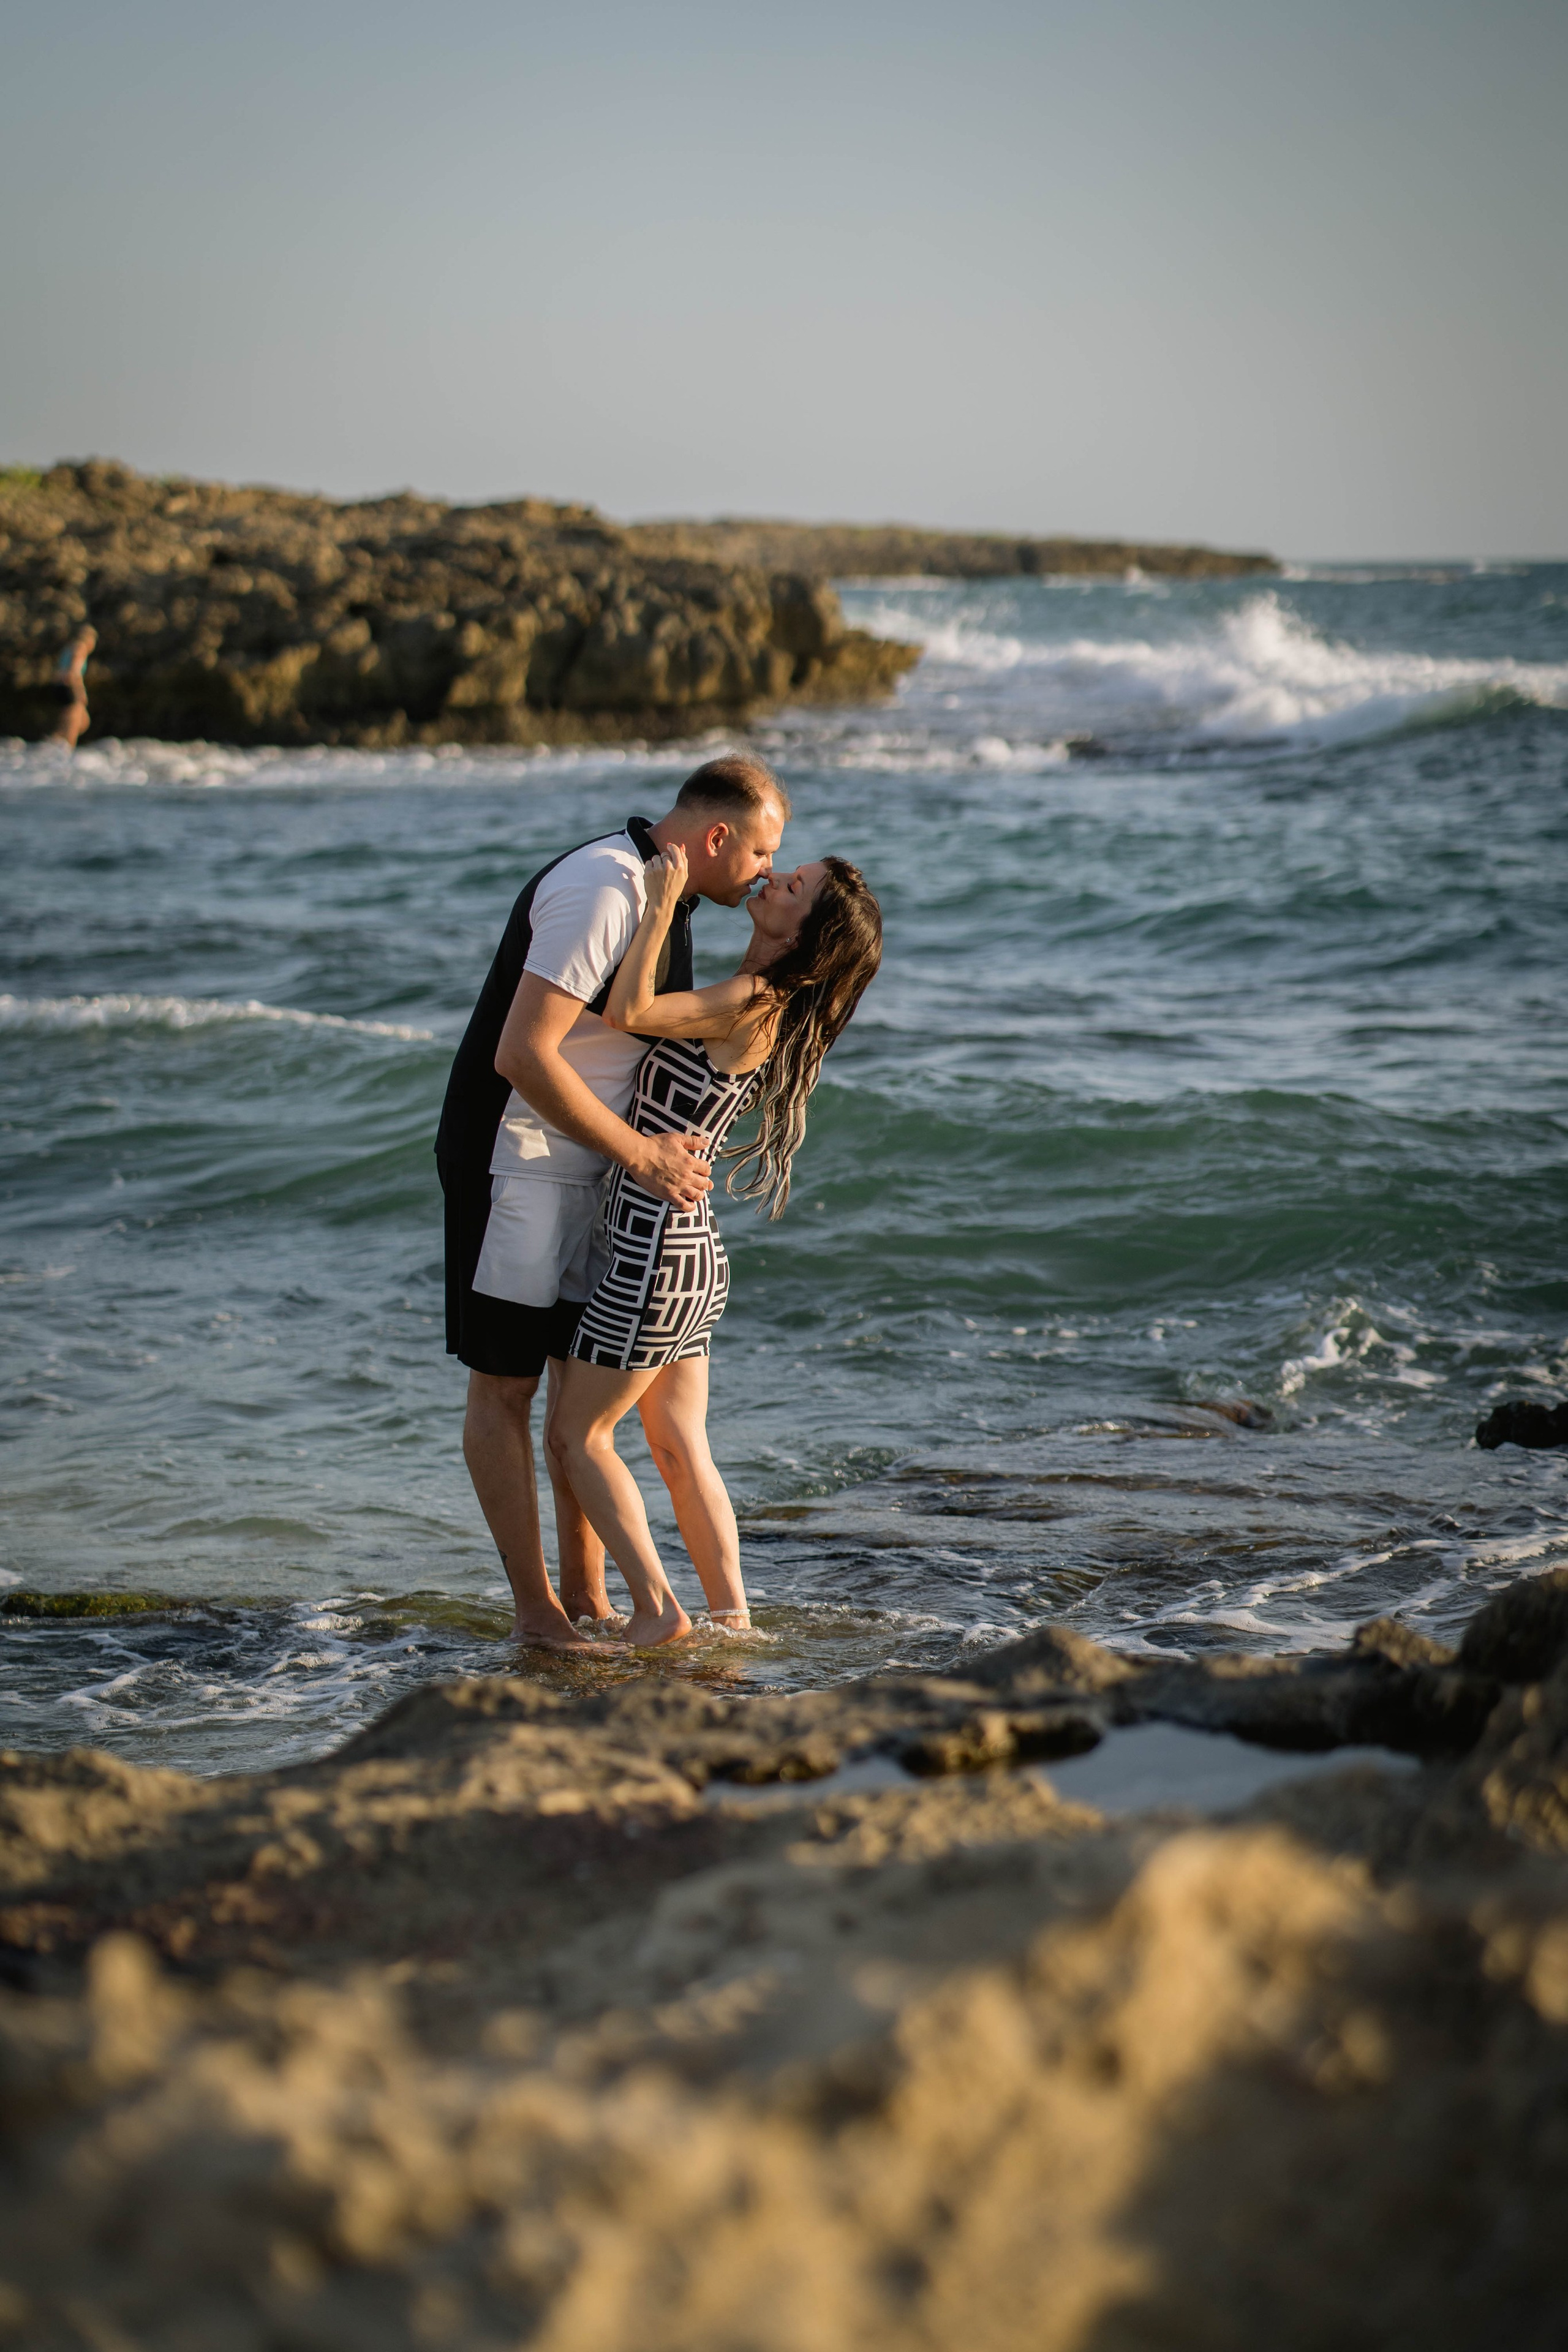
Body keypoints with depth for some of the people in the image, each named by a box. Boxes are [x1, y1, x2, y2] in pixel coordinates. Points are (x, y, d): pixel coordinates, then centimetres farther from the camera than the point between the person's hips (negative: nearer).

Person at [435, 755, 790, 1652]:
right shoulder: (601, 891, -23)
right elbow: (523, 1056, -28)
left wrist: (671, 1145, 7)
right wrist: (641, 1154, -23)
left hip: (587, 1165, 10)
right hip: (514, 1161, -10)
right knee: (505, 1386, -1)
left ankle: (585, 1589, 20)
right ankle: (536, 1611, 2)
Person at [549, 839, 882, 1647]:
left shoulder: (751, 1003, -17)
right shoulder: (757, 1005, 10)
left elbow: (626, 1011, -29)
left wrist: (661, 908, -23)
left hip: (658, 1254, -9)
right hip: (687, 1254, 9)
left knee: (576, 1434, 2)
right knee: (681, 1449, 14)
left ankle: (657, 1609, 2)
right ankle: (732, 1617, 16)